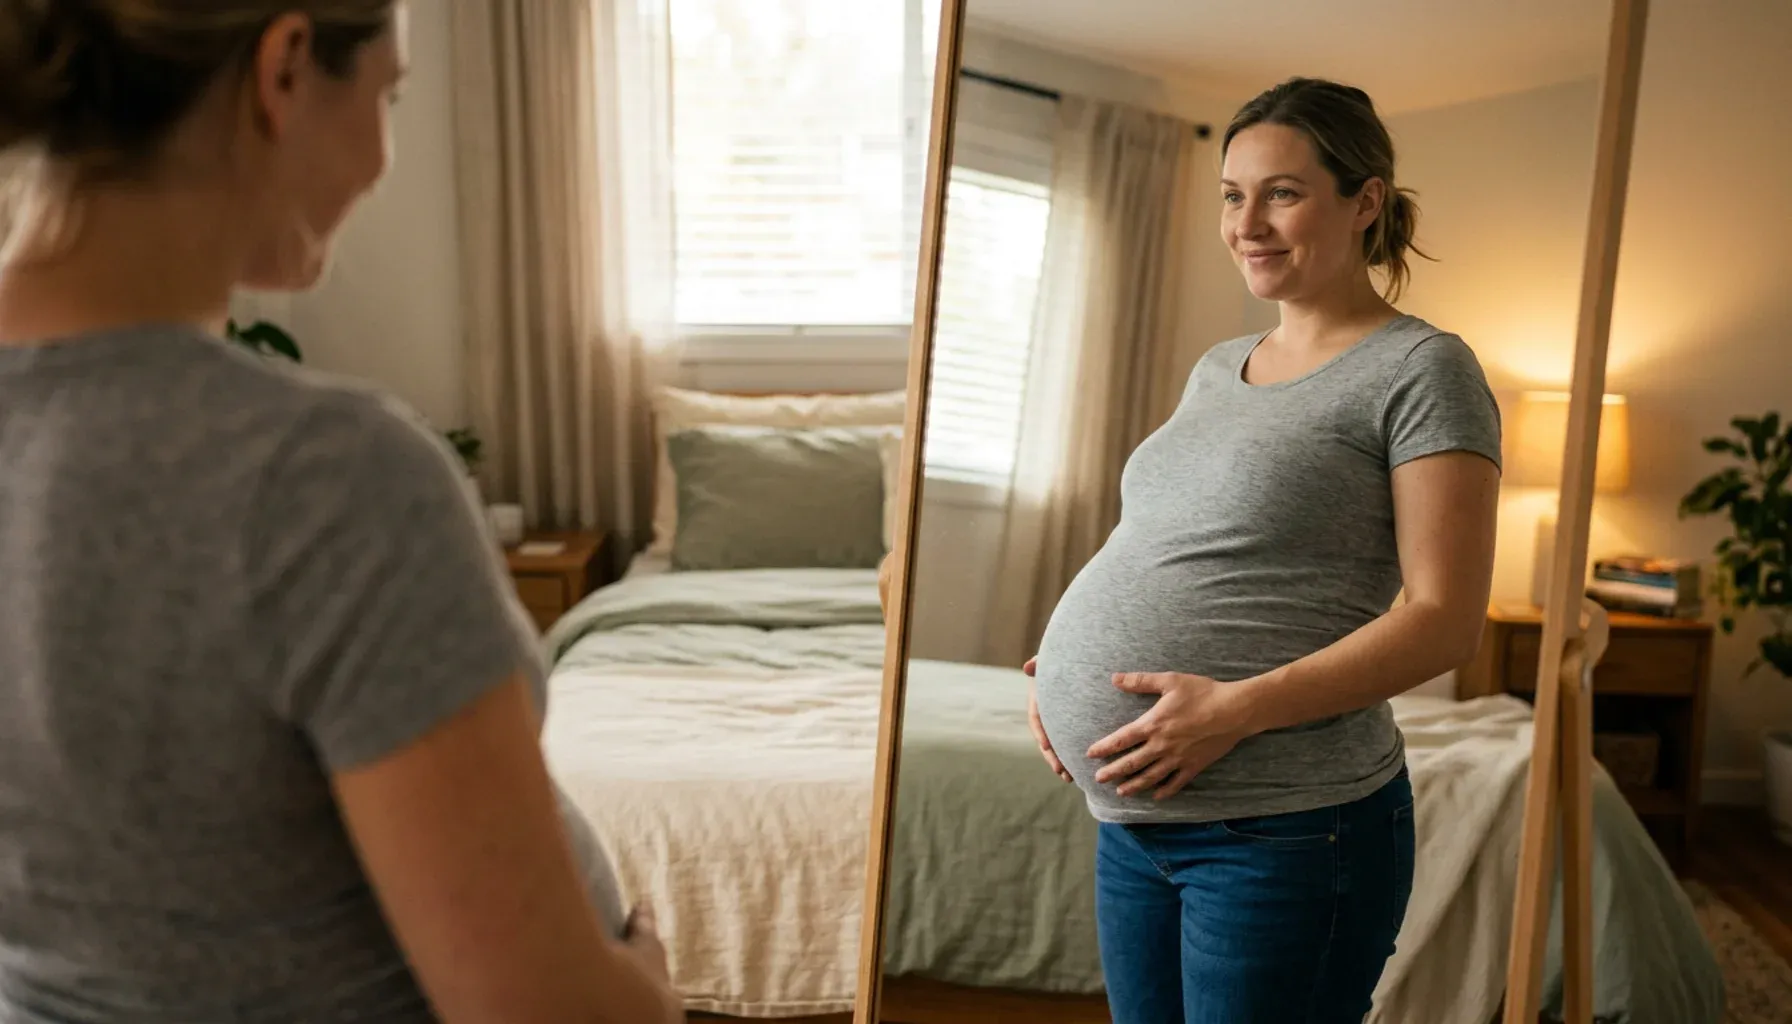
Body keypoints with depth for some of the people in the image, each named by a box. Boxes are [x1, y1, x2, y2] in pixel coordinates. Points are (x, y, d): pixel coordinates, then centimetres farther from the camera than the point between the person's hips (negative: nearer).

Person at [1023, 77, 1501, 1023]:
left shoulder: (1423, 369, -7)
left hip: (1289, 830, -7)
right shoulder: (1216, 369, 15)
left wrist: (1235, 708, -23)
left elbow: (1443, 621, -13)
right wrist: (1068, 670, 4)